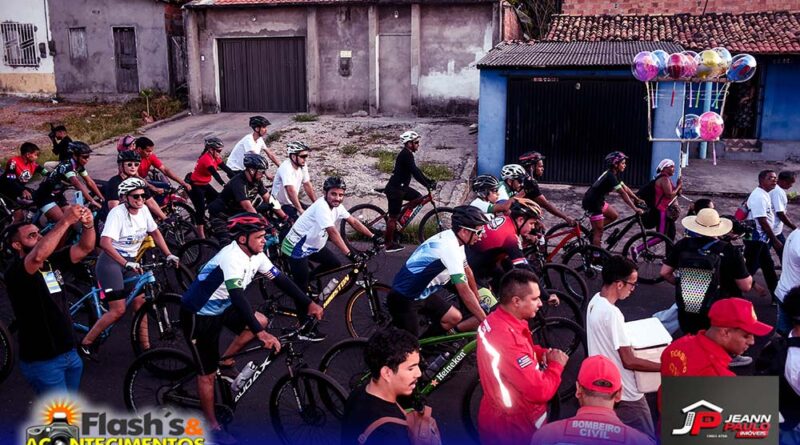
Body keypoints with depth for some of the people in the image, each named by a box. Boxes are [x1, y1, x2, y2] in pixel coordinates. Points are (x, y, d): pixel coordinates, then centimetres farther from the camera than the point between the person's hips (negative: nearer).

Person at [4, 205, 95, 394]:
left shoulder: (52, 261, 5)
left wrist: (88, 224, -25)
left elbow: (85, 248, -4)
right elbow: (38, 256, -37)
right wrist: (65, 222, -38)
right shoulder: (15, 271, -15)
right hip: (42, 361, -7)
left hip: (69, 353, 7)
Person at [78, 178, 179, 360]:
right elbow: (105, 243, -33)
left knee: (139, 303, 2)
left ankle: (145, 346, 12)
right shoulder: (117, 213, -22)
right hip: (111, 261, -7)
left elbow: (155, 232, 11)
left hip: (130, 261, 7)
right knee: (118, 310, -12)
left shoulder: (143, 210, -2)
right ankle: (85, 344, 4)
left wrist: (169, 255, 2)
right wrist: (126, 263, -41)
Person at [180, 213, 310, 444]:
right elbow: (238, 297, -42)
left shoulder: (255, 255, -7)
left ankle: (226, 363, 14)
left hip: (221, 307, 8)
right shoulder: (232, 258, -32)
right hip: (198, 315, -8)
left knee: (260, 321, 0)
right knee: (208, 373, 1)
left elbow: (280, 279, -3)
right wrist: (261, 334, -49)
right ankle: (212, 426, 17)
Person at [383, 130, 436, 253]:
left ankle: (400, 217, 12)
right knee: (393, 217, -3)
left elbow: (416, 170, 17)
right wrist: (427, 184, -24)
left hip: (401, 187, 10)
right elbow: (415, 172, -24)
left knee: (418, 198, 10)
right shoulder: (406, 155, -17)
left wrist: (429, 181, 11)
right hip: (395, 189, -10)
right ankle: (389, 244, 5)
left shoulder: (407, 154, 14)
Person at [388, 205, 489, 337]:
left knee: (454, 318, 7)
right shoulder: (450, 247, -28)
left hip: (421, 294, 9)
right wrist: (486, 321, -24)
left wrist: (478, 301, 19)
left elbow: (467, 272, 14)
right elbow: (465, 292, -28)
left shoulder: (452, 238, 0)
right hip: (404, 298, -9)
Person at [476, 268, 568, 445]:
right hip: (512, 428, -9)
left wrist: (544, 353, -4)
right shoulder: (508, 339, -35)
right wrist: (556, 364, -14)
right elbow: (541, 391, -32)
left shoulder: (495, 320, -4)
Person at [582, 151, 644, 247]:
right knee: (599, 232, -3)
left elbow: (625, 188, 10)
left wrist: (637, 199, 5)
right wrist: (635, 209, -24)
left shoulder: (613, 174, 7)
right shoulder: (610, 176, -23)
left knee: (614, 215, 15)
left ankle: (593, 232, 17)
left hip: (598, 201, 9)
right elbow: (623, 194, -25)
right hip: (592, 202, -9)